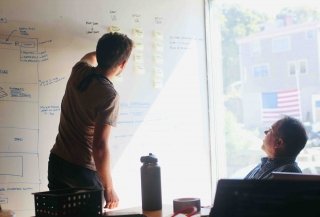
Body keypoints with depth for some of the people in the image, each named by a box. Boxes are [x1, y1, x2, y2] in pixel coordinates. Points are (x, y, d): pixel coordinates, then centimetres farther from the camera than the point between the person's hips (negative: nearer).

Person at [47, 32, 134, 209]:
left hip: (57, 161, 7)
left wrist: (105, 52, 43)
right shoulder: (109, 95, -22)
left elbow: (90, 57, 26)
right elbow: (100, 146, -25)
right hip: (83, 170, -6)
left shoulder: (79, 70, -2)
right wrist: (109, 189, -18)